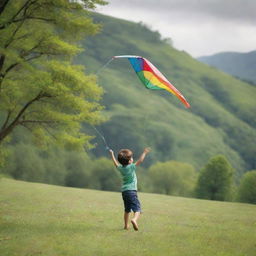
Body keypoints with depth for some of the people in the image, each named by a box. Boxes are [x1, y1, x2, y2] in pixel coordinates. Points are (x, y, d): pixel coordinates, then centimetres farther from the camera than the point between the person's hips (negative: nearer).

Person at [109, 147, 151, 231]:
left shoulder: (121, 168, 9)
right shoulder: (131, 167, -9)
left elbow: (116, 163, 29)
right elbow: (140, 161, -12)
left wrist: (112, 154, 43)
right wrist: (144, 152, -3)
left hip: (124, 191, 7)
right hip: (131, 190, -7)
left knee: (127, 210, 22)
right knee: (137, 209, -15)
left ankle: (126, 225, 28)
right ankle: (134, 219, -41)